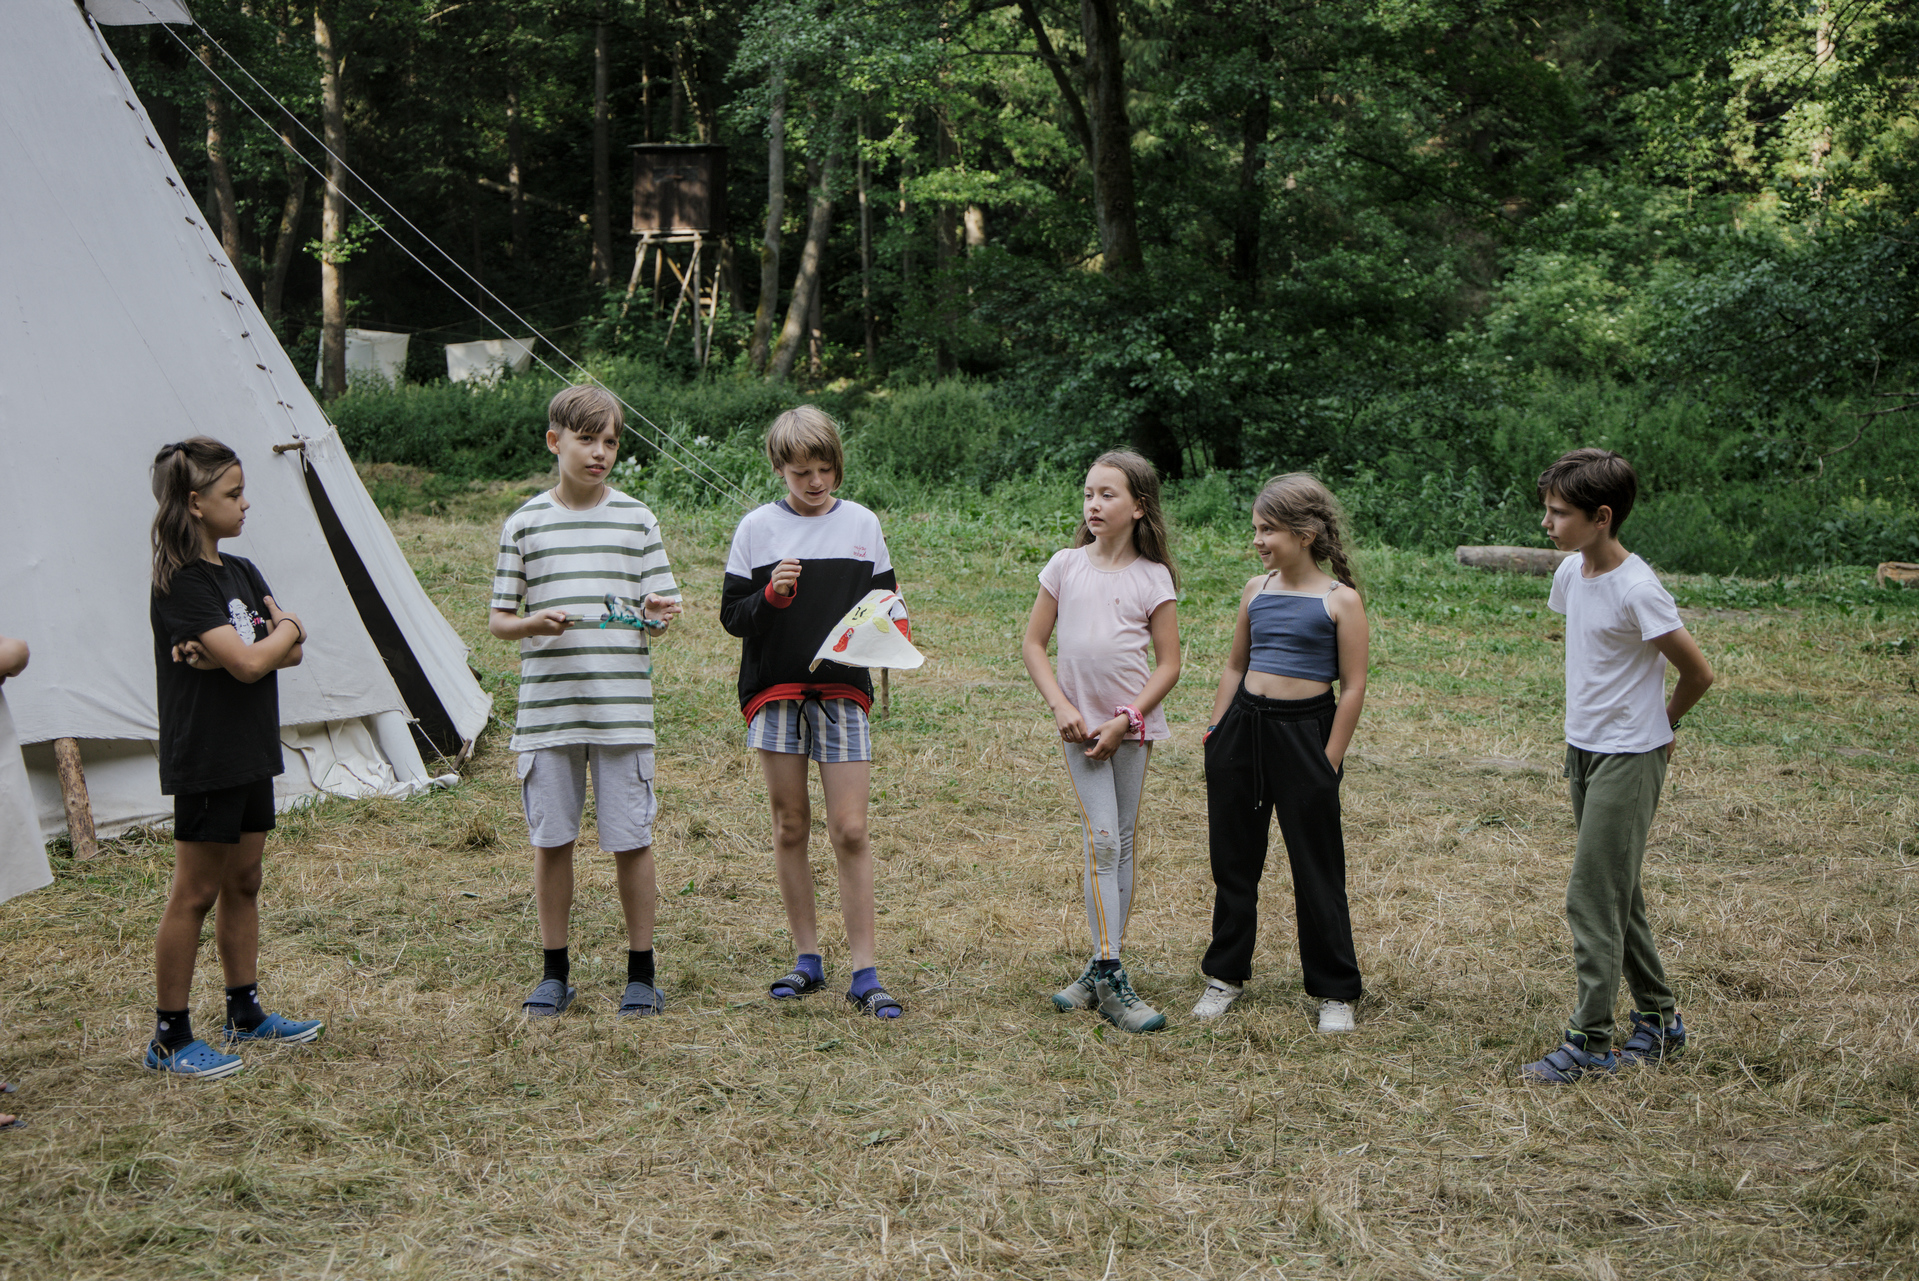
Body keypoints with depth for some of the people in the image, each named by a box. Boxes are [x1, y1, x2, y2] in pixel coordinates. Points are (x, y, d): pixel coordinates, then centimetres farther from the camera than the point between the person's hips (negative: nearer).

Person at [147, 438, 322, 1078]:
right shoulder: (181, 584, -16)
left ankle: (245, 1014, 27)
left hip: (251, 754, 9)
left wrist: (228, 653, -16)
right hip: (205, 759, -8)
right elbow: (248, 663, -24)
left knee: (243, 884, 16)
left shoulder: (241, 571, 11)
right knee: (194, 894, -3)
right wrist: (284, 630, -4)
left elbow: (295, 651, 2)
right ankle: (169, 1038, 5)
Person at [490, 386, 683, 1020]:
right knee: (551, 839, 7)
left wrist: (662, 613, -17)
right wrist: (533, 622, -14)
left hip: (623, 706, -1)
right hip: (547, 706, 1)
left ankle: (641, 972, 16)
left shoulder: (636, 519, 5)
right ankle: (555, 973, 21)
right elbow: (497, 619, 7)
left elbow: (660, 606, 6)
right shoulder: (525, 523, 5)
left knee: (631, 839, 2)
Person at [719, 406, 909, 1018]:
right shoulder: (758, 527, 3)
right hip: (776, 691, 0)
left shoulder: (862, 523, 7)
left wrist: (892, 632, -7)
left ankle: (864, 971, -1)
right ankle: (807, 958, 18)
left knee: (850, 830, -6)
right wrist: (770, 596, -17)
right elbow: (731, 615, 2)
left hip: (843, 691, 0)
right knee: (789, 826, 6)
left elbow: (885, 602, 15)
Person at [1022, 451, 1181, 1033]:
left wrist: (1124, 721, -11)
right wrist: (1061, 707, -8)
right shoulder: (1066, 566, 1)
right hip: (1079, 722, -1)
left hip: (1135, 725, 1)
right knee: (1101, 838, -10)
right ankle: (1109, 975, -12)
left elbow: (1169, 664, -2)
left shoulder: (1153, 577, -1)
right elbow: (1032, 645, 4)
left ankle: (1102, 968, 15)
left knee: (1121, 842, 6)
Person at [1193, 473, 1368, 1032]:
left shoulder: (1340, 600, -7)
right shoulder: (1256, 590, 7)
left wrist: (1329, 762, -10)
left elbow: (1353, 687, -7)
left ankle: (1335, 991, 15)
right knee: (1233, 856, 12)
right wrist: (1217, 729, 11)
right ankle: (1225, 974, 27)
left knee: (1317, 866, 2)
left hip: (1305, 730, -5)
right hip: (1243, 725, 5)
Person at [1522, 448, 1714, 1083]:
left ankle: (1589, 1042, 1)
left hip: (1628, 757, -8)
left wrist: (1659, 723, 3)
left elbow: (1699, 673, -13)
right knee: (1616, 892, 16)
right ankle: (1658, 1017, 29)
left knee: (1592, 896, -7)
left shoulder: (1637, 589, -21)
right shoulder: (1570, 573, 2)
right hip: (1584, 750, 8)